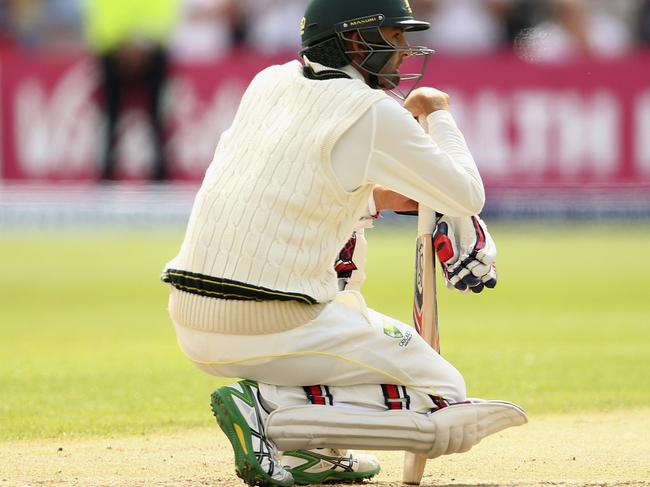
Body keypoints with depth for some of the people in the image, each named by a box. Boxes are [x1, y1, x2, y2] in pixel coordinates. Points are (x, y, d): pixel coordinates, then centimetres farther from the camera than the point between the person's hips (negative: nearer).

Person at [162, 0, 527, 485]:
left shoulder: (267, 83, 14)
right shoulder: (374, 113, -7)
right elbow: (466, 196, 2)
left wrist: (372, 199, 24)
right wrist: (437, 115, 17)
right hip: (277, 331, -7)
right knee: (447, 406, 5)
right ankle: (268, 410, -9)